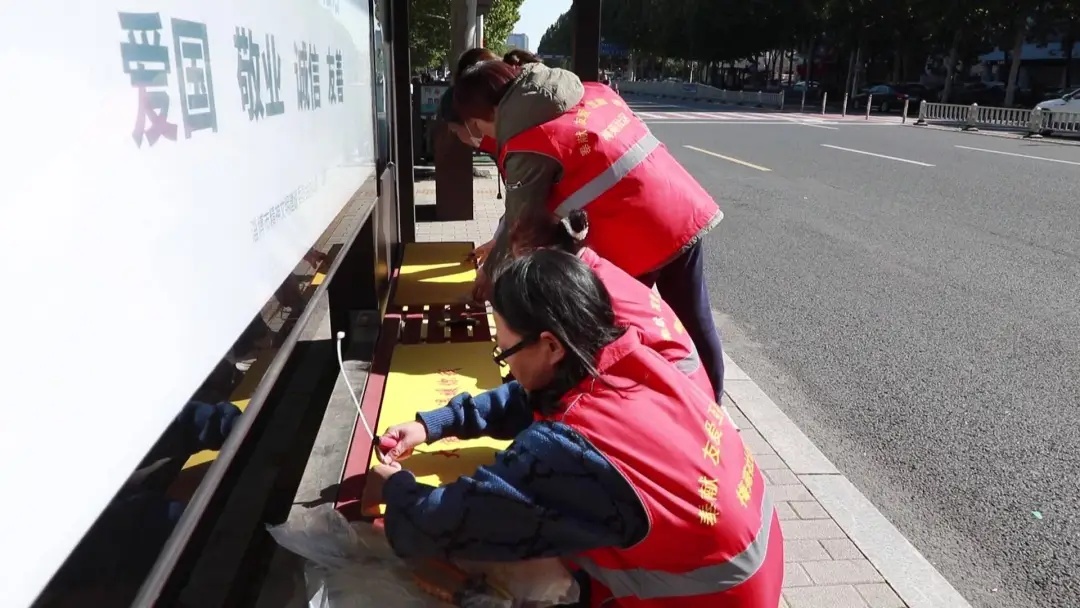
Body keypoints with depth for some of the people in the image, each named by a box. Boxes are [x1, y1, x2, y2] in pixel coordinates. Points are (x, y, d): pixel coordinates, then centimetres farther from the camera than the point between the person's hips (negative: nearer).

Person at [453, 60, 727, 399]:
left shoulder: (529, 147, -13)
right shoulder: (591, 92, 11)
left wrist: (490, 274, 12)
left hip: (638, 243, -8)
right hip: (689, 212, 8)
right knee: (695, 324, 19)